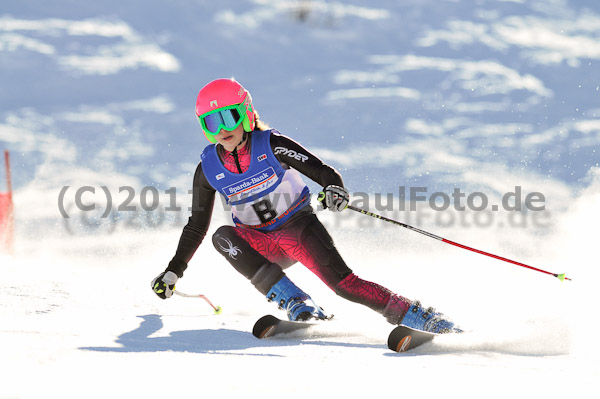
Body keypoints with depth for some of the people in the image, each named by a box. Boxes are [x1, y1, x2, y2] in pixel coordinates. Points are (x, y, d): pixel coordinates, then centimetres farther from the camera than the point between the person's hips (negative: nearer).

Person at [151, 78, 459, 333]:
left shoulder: (271, 146, -15)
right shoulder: (209, 169, -6)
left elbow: (323, 171, -18)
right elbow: (197, 225, 6)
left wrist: (335, 189, -41)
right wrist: (174, 271, 6)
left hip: (300, 229, -3)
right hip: (261, 244, 3)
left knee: (342, 282, -24)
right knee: (223, 237, -28)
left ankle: (418, 317, -21)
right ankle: (295, 303, -34)